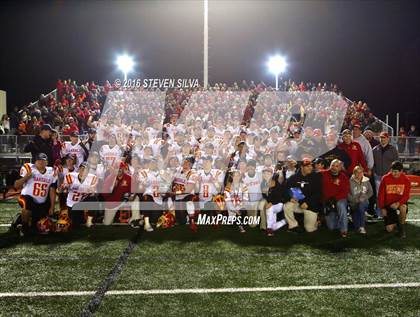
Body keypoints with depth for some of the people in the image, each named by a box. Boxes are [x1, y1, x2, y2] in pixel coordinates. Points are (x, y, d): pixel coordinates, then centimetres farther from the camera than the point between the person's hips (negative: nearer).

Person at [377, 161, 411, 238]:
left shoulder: (406, 180, -10)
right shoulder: (385, 178, -11)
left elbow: (406, 195, -9)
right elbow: (381, 194, -4)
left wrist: (398, 203, -27)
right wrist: (382, 208, -5)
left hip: (400, 203, 0)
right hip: (388, 205, 0)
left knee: (403, 208, -39)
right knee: (389, 229, -10)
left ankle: (402, 227, -10)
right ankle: (395, 221, 29)